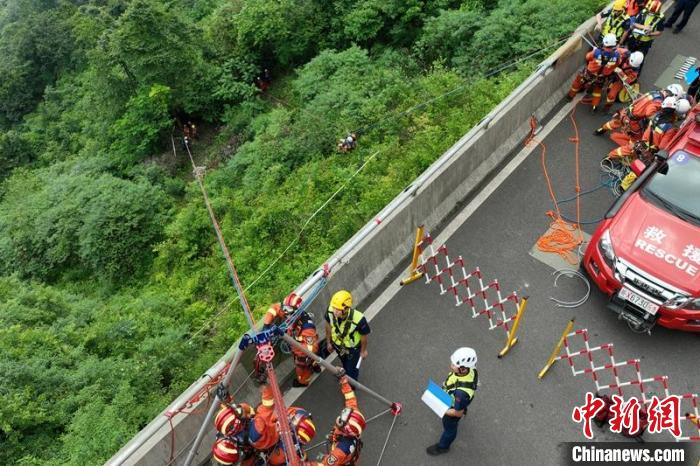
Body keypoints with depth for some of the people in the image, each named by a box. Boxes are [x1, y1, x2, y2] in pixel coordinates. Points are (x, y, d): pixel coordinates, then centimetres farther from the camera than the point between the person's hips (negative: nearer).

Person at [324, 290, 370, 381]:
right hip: (338, 345, 4)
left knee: (352, 370, 20)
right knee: (345, 364, 34)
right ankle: (346, 375, 68)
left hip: (353, 348, -3)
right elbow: (328, 326, -10)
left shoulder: (358, 319, -44)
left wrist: (363, 351, -4)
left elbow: (364, 336, -22)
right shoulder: (330, 311, -34)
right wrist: (328, 342, 5)